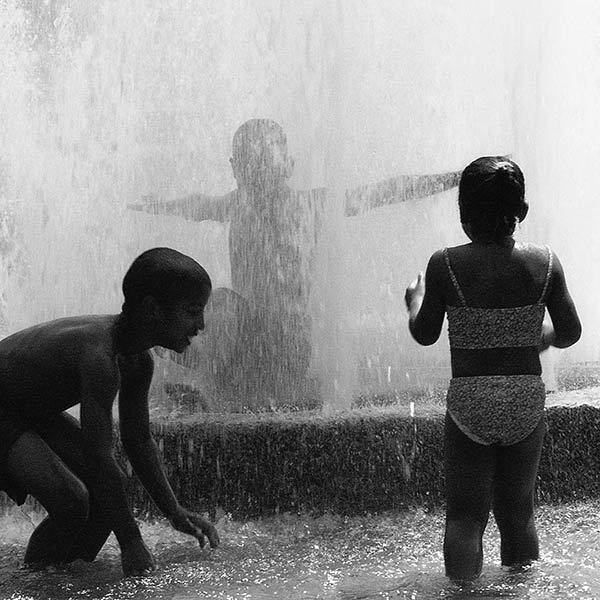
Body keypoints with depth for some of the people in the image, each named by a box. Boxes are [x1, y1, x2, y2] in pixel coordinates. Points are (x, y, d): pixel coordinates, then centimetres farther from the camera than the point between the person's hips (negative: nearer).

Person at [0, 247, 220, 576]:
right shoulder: (99, 356, -35)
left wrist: (175, 513, 3)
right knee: (71, 499, -25)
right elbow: (98, 458, -34)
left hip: (34, 411, 10)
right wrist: (131, 543, -29)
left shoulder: (139, 362, -5)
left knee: (106, 489, 1)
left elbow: (139, 442, 8)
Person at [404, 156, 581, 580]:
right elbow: (570, 334, 3)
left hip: (470, 402, -2)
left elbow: (424, 335, -2)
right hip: (527, 401, 3)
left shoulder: (445, 265, -12)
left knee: (466, 515, 7)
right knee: (518, 509, 17)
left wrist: (415, 299, 18)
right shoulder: (546, 263, -5)